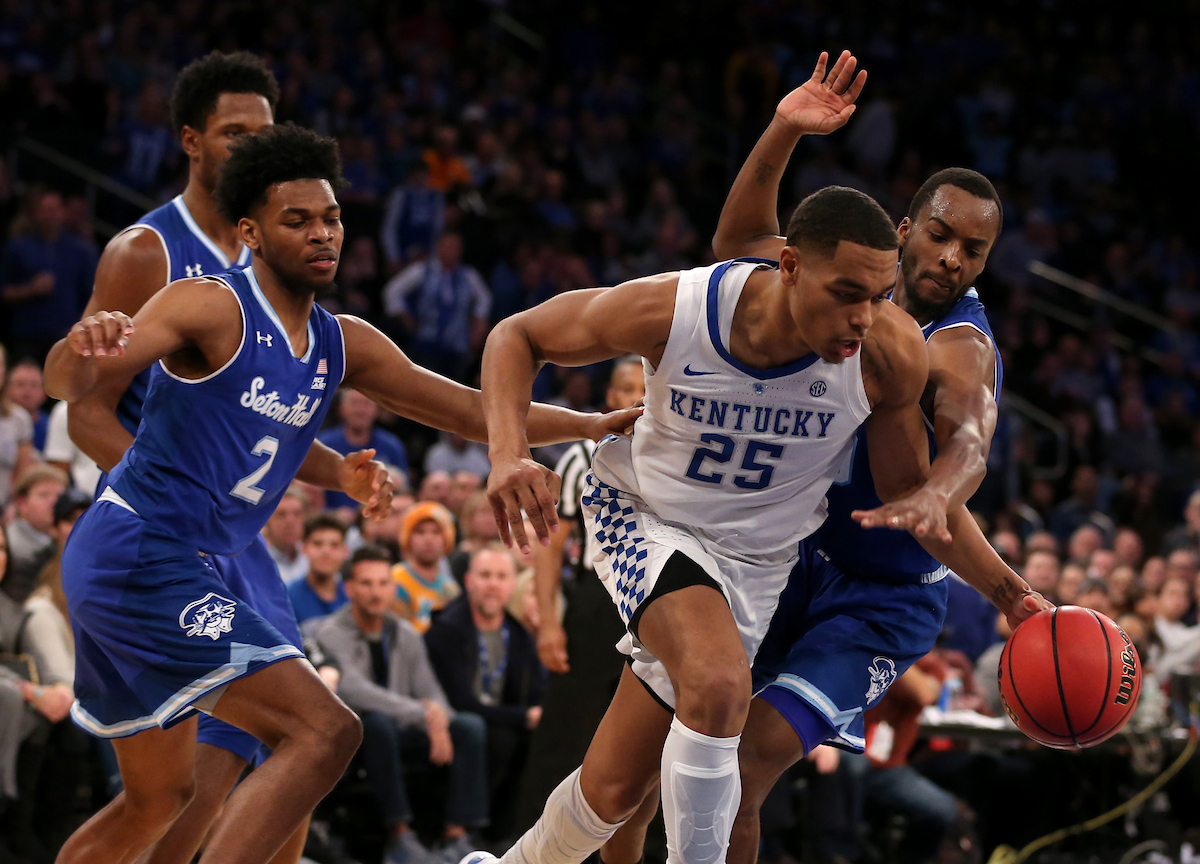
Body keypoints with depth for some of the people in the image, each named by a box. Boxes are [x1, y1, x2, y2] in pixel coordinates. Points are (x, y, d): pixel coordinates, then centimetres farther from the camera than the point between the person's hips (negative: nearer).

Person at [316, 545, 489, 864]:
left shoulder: (405, 634, 8)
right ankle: (400, 837, -32)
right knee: (377, 721, -39)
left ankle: (456, 838, -21)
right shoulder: (332, 634, -13)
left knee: (470, 726, -15)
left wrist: (439, 723, -19)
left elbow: (431, 694, 7)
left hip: (398, 733, 6)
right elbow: (354, 690, -28)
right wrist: (422, 713, -33)